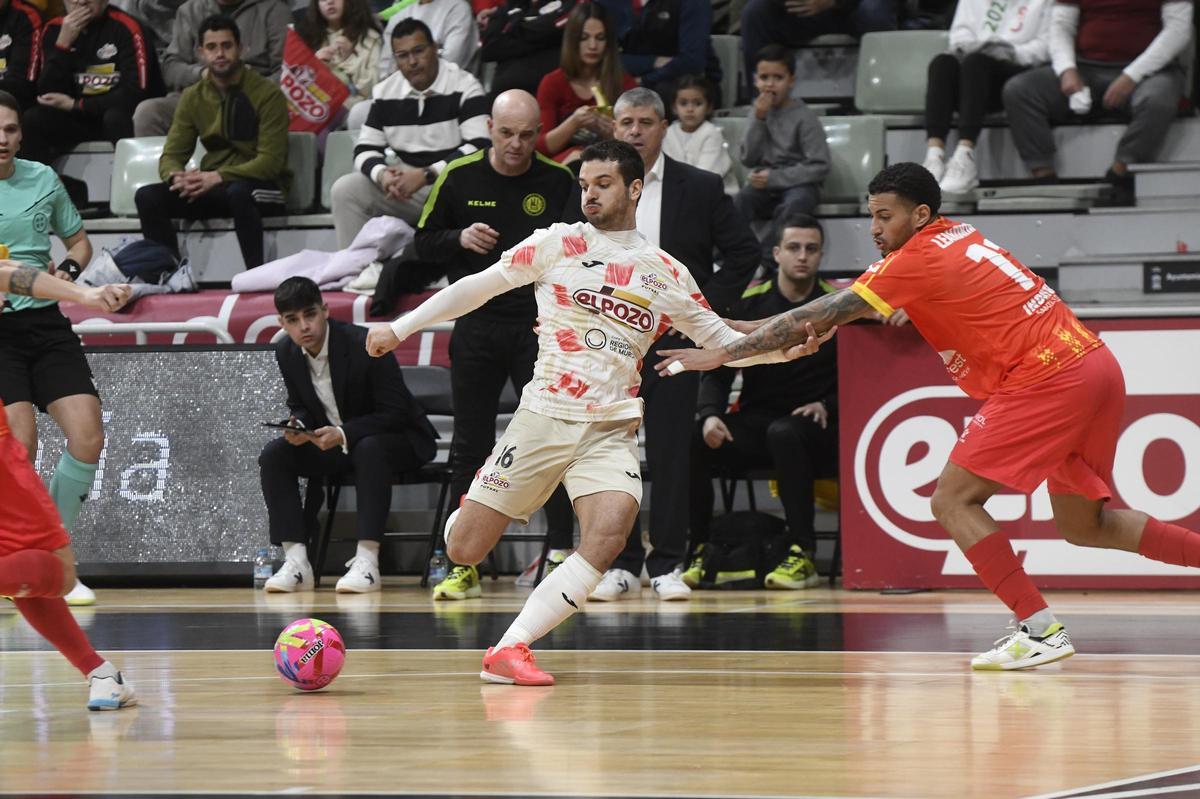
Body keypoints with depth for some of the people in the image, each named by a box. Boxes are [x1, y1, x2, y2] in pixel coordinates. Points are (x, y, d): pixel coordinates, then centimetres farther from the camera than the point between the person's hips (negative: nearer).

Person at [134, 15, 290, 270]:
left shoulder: (268, 94, -7)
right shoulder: (193, 97, 9)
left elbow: (271, 161, -14)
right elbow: (171, 156, 6)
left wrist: (218, 177, -27)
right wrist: (177, 176, -20)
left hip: (262, 188, -5)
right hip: (213, 189, 5)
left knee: (238, 192, -40)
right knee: (147, 197, -18)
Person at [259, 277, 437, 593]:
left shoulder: (365, 345, -24)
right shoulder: (287, 353, -4)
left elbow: (395, 413, -22)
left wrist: (343, 435, -33)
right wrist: (298, 426, -15)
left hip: (394, 440, -6)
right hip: (331, 443, 6)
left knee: (370, 449, -40)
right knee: (273, 455, -15)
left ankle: (366, 562, -41)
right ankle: (296, 561, -21)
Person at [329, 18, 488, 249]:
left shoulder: (463, 86, -9)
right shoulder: (385, 92, 6)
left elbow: (479, 147, -19)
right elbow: (365, 150, 7)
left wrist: (425, 175, -27)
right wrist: (382, 174, -19)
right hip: (407, 185, 5)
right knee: (345, 190, -13)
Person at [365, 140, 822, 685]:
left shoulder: (667, 274, 10)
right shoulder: (559, 244, 4)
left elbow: (722, 339, 18)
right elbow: (479, 286, 8)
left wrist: (783, 348, 0)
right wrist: (401, 328, 7)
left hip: (612, 431, 1)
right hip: (544, 416, -1)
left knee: (607, 537, -27)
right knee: (463, 551, -2)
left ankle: (509, 650, -23)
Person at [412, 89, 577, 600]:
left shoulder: (559, 181, -1)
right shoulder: (458, 177, 1)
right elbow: (424, 241, 8)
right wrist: (459, 239, -11)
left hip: (539, 325, -1)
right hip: (477, 323, 1)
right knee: (470, 447, 4)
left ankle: (562, 554, 5)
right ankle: (464, 565, 8)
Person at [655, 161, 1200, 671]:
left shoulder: (915, 260, -9)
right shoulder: (961, 236, 17)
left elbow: (815, 318, -6)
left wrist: (718, 356, -2)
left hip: (1045, 379, -9)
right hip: (1096, 363, 9)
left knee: (952, 501, -5)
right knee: (1082, 524, 18)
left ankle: (1040, 630, -9)